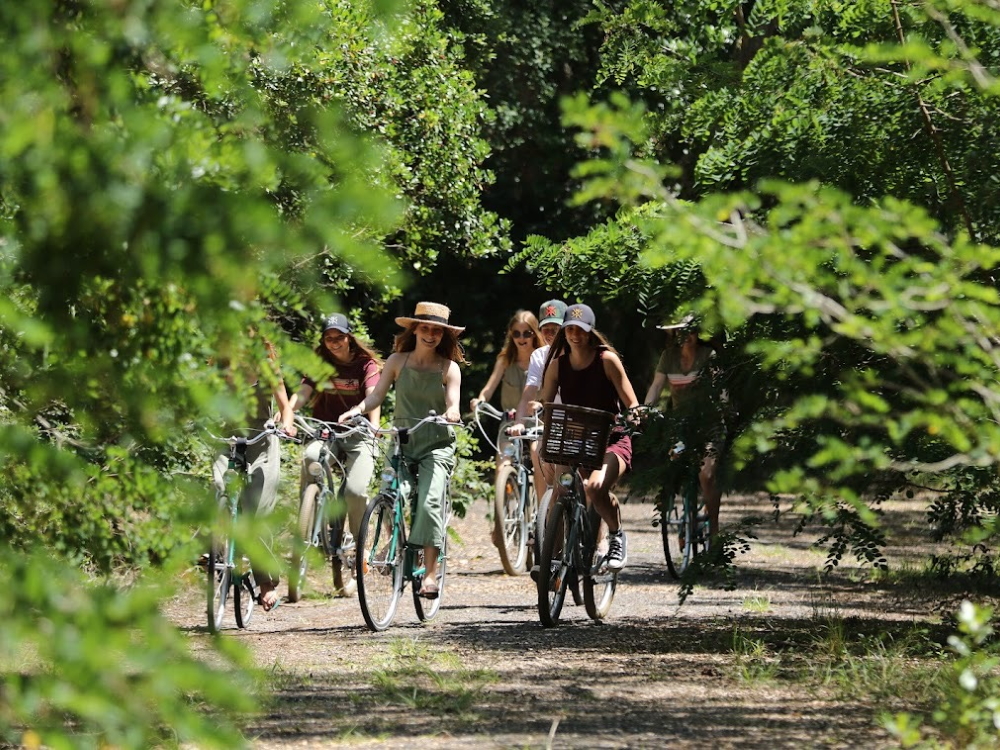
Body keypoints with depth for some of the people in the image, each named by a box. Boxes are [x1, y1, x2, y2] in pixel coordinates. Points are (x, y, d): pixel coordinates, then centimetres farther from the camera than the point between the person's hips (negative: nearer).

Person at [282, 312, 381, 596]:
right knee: (310, 457, -34)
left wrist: (373, 423, -34)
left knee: (355, 490, -25)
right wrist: (287, 418, -25)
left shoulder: (366, 365, 4)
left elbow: (373, 395, -13)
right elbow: (301, 394, -4)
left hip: (358, 437, -2)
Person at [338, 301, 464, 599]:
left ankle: (430, 573, -22)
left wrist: (451, 414, -29)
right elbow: (376, 396, 4)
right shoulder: (397, 361, 8)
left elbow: (453, 406, -5)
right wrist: (355, 410, -15)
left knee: (429, 502, -21)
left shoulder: (449, 368, 4)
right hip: (401, 442, 2)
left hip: (436, 444, -2)